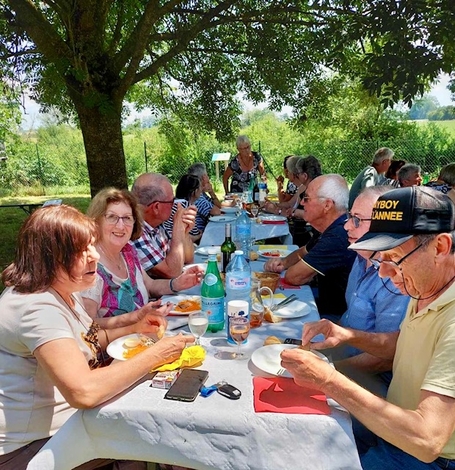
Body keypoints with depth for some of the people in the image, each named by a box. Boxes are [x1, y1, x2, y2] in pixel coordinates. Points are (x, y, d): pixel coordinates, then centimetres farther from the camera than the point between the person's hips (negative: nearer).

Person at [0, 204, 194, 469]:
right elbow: (84, 392, -38)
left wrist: (134, 329, 3)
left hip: (70, 416, 9)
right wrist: (156, 354, -28)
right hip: (30, 447, -8)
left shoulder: (64, 290, 2)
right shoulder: (37, 308, -29)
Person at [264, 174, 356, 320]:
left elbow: (294, 277, -25)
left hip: (338, 317, -9)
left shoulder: (338, 237, -28)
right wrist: (284, 262, 0)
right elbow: (302, 252, 21)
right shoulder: (333, 230, 7)